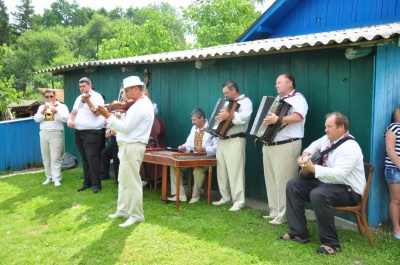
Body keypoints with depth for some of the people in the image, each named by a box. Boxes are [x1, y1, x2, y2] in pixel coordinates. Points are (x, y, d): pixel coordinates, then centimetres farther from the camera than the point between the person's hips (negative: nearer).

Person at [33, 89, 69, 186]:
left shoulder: (62, 106, 6)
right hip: (44, 133, 5)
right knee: (46, 158, 7)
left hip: (56, 133, -4)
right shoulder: (41, 107, 17)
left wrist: (56, 112, -23)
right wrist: (43, 111, -12)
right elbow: (36, 119, 4)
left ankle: (56, 178, -6)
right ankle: (49, 177, 15)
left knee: (55, 158, -8)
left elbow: (65, 118, -9)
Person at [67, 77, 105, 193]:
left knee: (92, 158, -10)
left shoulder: (96, 96, -5)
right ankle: (87, 182, 19)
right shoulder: (79, 98, 18)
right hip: (79, 132, 8)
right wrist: (70, 120, -2)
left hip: (92, 132, -7)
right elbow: (73, 113, 19)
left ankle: (96, 184, -5)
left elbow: (97, 112, -17)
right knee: (84, 158, 12)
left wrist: (87, 100, -24)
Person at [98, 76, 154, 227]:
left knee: (132, 182, -4)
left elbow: (125, 128, -21)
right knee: (123, 180, 17)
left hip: (132, 147, -11)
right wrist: (111, 117, 3)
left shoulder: (141, 105, -17)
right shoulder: (140, 103, 17)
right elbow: (127, 125, 15)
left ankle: (136, 215, 6)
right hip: (128, 146, 11)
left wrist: (107, 116, -16)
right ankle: (123, 210, 28)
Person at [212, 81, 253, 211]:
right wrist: (217, 118, 10)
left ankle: (239, 201, -4)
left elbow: (245, 116, -24)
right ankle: (225, 197, 19)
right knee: (222, 171, 9)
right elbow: (220, 116, 31)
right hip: (222, 140, 8)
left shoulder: (245, 101, -4)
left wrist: (229, 115, -37)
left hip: (235, 141, -8)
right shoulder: (227, 102, 21)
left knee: (235, 171, -9)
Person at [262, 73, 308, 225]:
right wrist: (264, 119, 12)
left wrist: (278, 119, -36)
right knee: (271, 180, 12)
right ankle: (274, 211, 21)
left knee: (283, 181, -7)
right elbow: (268, 117, 34)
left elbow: (298, 117, -24)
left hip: (286, 146, -9)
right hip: (268, 145, 9)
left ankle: (283, 215, 0)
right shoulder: (276, 99, 22)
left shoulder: (297, 98, -5)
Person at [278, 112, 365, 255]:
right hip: (325, 182, 10)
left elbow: (339, 175, -33)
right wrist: (306, 154, 7)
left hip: (348, 190, -10)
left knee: (318, 194, -38)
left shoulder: (349, 147, -23)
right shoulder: (328, 139, 6)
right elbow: (315, 144, 29)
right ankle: (298, 233, 2)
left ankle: (331, 243, -24)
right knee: (293, 184, 2)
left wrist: (312, 168, -38)